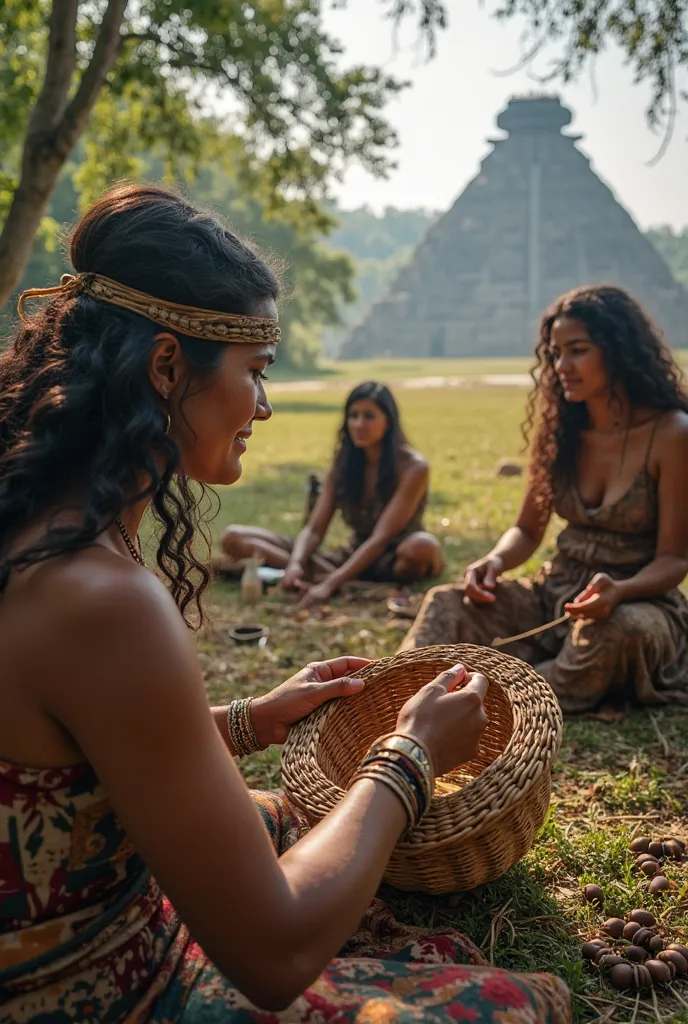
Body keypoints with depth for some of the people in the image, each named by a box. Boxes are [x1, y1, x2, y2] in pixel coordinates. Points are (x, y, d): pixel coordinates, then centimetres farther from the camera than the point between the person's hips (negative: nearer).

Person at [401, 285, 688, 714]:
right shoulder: (560, 430, 4)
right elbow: (528, 530, 10)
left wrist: (619, 592, -32)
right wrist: (496, 561, -13)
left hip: (640, 602, -4)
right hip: (558, 594, 5)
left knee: (616, 628, -40)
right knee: (448, 604, -18)